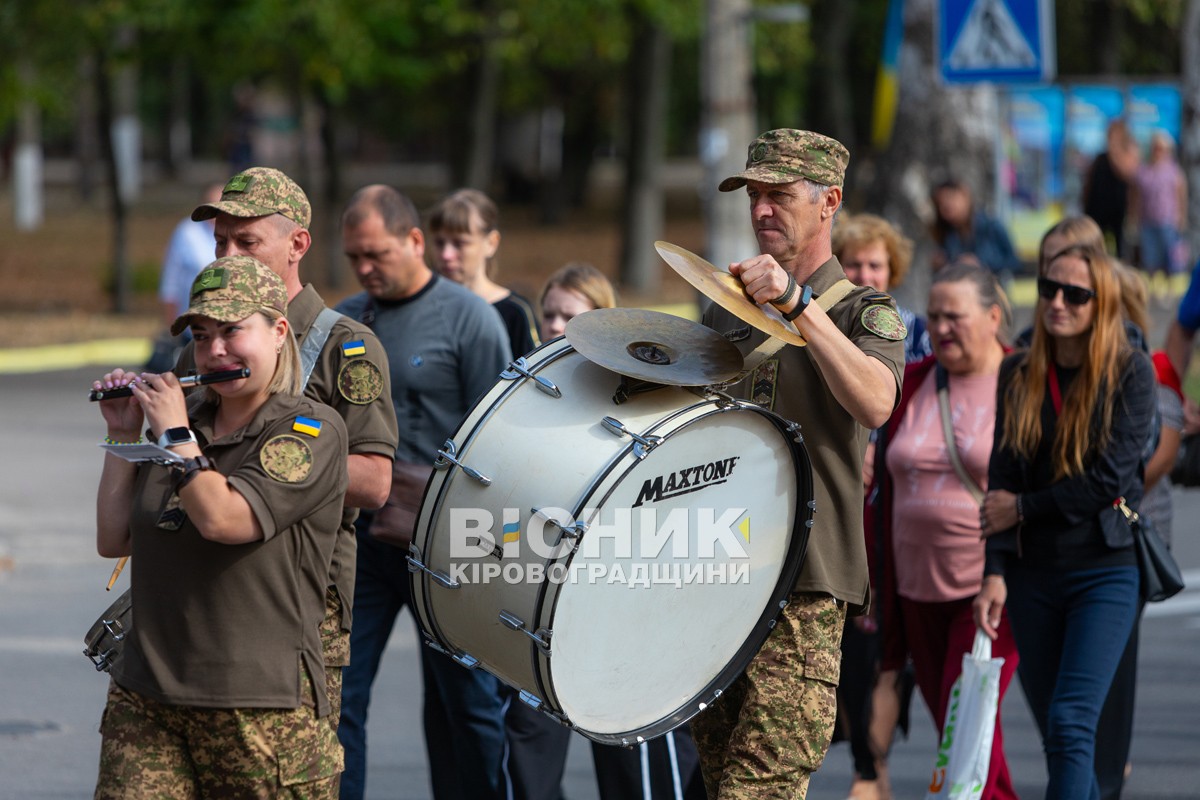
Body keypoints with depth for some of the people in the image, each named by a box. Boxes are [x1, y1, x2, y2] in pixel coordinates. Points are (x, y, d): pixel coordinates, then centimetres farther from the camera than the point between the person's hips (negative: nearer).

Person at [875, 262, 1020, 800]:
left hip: (991, 590, -5)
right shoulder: (909, 387, 10)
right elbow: (887, 494, 15)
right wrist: (878, 588, 11)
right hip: (919, 588, 6)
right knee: (950, 724, 9)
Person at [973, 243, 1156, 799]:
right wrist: (993, 573, -5)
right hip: (1032, 574, 5)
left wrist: (1023, 509, -5)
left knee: (1070, 724, -16)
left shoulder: (1130, 372, -5)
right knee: (1055, 735, 8)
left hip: (1105, 570, -5)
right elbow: (1000, 481, 4)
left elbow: (1109, 479, -11)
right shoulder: (1018, 376, 7)